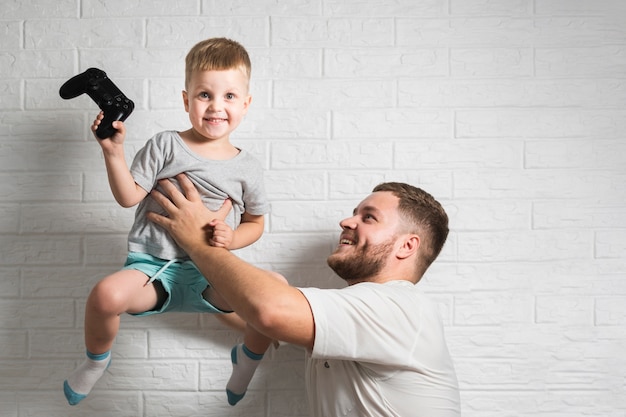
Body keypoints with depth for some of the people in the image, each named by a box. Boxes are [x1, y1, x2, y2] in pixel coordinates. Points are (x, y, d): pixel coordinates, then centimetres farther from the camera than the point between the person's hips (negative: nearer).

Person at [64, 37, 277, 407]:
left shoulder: (247, 168, 5)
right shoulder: (165, 145, 1)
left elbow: (255, 222, 14)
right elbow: (128, 197, -3)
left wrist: (231, 238, -7)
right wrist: (114, 151, -15)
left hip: (208, 272, 2)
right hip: (151, 265, -1)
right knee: (107, 294, -34)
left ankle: (248, 356, 13)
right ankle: (97, 360, 5)